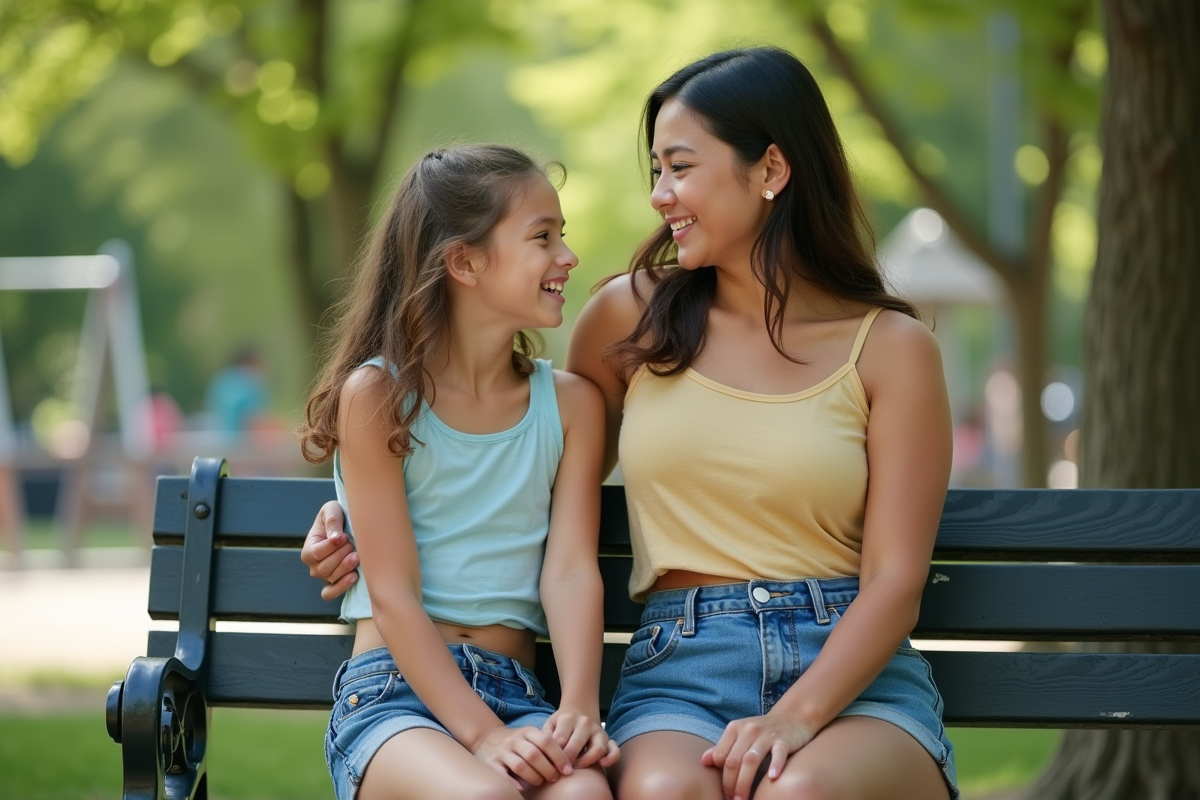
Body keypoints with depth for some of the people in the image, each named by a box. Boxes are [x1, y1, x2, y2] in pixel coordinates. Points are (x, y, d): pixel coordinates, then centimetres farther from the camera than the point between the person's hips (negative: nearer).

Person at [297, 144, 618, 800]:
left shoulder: (570, 405, 12)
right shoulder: (378, 395, -1)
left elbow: (570, 572, 1)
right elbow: (394, 593, -7)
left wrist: (579, 707, -18)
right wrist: (480, 733, -19)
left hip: (514, 690, 3)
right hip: (392, 689, -3)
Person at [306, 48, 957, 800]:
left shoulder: (890, 347, 5)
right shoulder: (631, 316, 12)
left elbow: (893, 581, -1)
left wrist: (796, 718, -18)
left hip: (850, 671, -1)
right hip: (681, 664, 1)